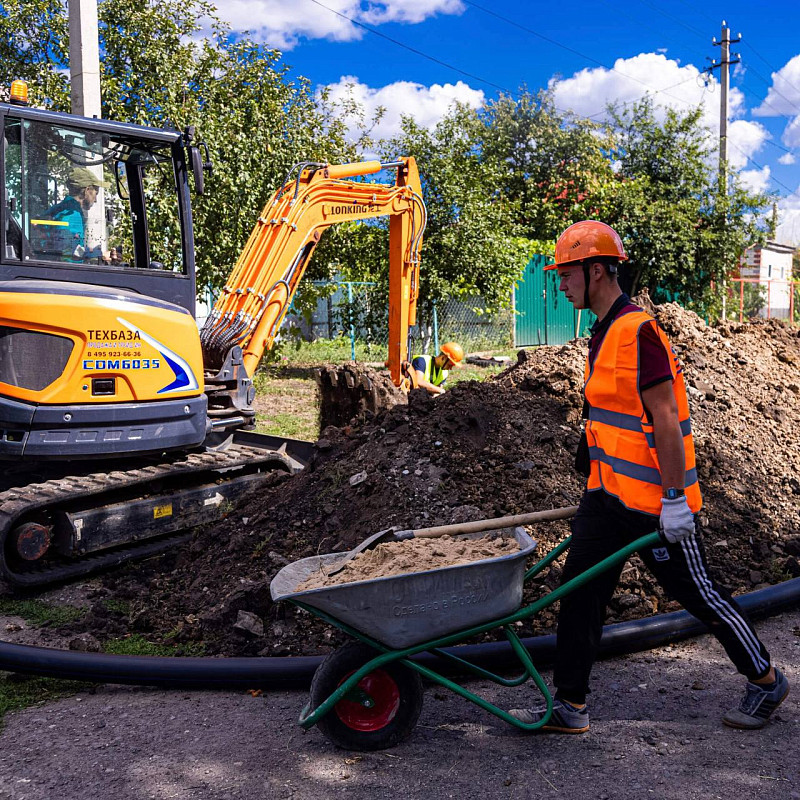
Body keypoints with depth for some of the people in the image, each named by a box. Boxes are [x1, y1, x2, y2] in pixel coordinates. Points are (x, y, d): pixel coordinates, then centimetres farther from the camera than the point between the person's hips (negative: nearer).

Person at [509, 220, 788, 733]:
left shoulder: (638, 332, -18)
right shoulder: (605, 333, 12)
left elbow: (665, 420, -21)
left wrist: (674, 498, -21)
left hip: (653, 499, -9)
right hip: (609, 496, 9)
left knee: (696, 591, 7)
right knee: (580, 587, 6)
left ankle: (767, 681, 30)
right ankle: (570, 706, 15)